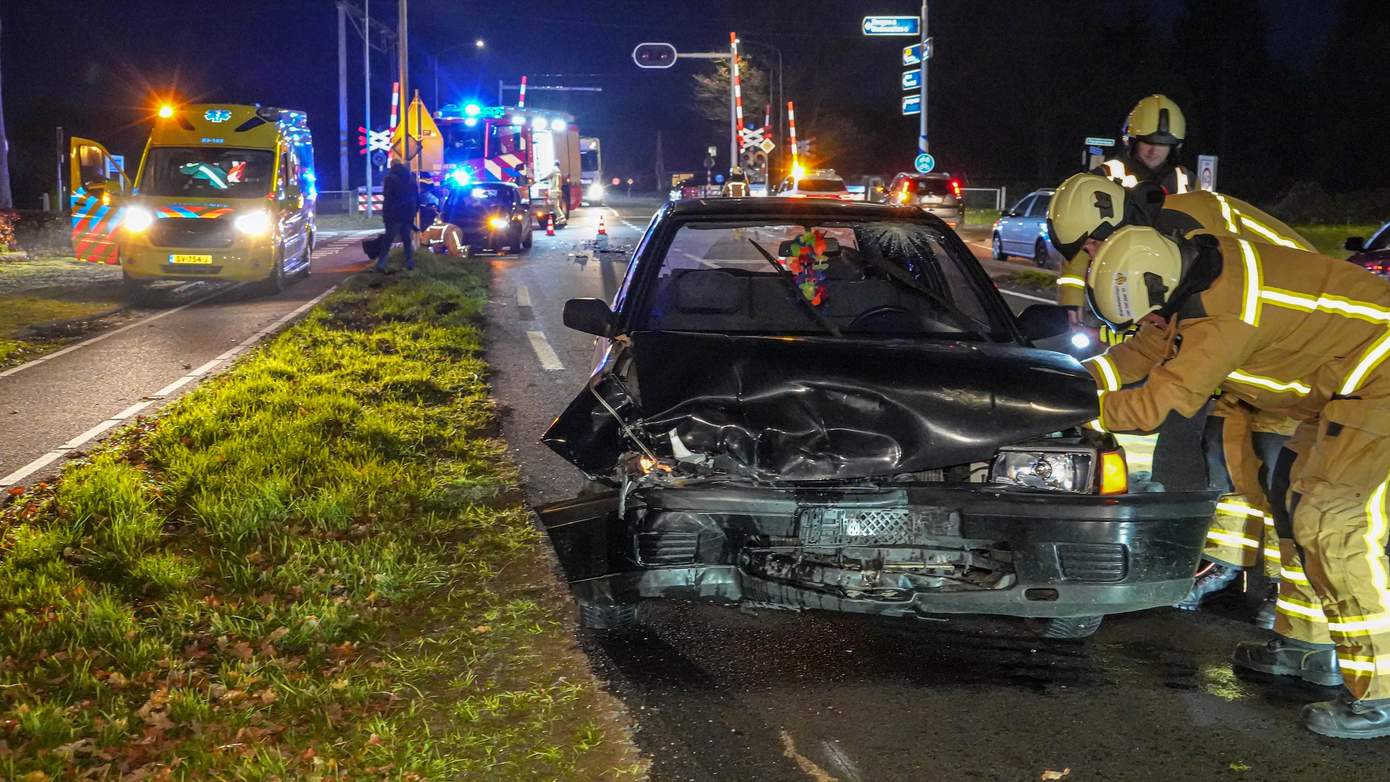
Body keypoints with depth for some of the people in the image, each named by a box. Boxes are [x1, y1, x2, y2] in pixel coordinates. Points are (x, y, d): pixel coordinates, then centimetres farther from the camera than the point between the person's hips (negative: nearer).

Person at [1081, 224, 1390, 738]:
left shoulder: (1223, 313, -29)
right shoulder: (1194, 278, 1)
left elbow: (1159, 403, -27)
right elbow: (1145, 350, 12)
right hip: (1346, 383, 11)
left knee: (1329, 523, -14)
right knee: (1296, 500, 18)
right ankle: (1306, 644, 29)